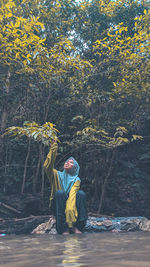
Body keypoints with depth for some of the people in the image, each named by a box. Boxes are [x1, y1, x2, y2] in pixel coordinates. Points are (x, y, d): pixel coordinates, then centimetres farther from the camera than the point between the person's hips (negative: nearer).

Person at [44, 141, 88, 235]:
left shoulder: (76, 180, 3)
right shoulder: (57, 175, 5)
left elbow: (72, 193, -18)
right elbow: (47, 167, -17)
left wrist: (70, 208, -36)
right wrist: (53, 152, -28)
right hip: (58, 205, 0)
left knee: (81, 193, -24)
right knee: (59, 192, -30)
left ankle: (76, 226, -25)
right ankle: (64, 227, -31)